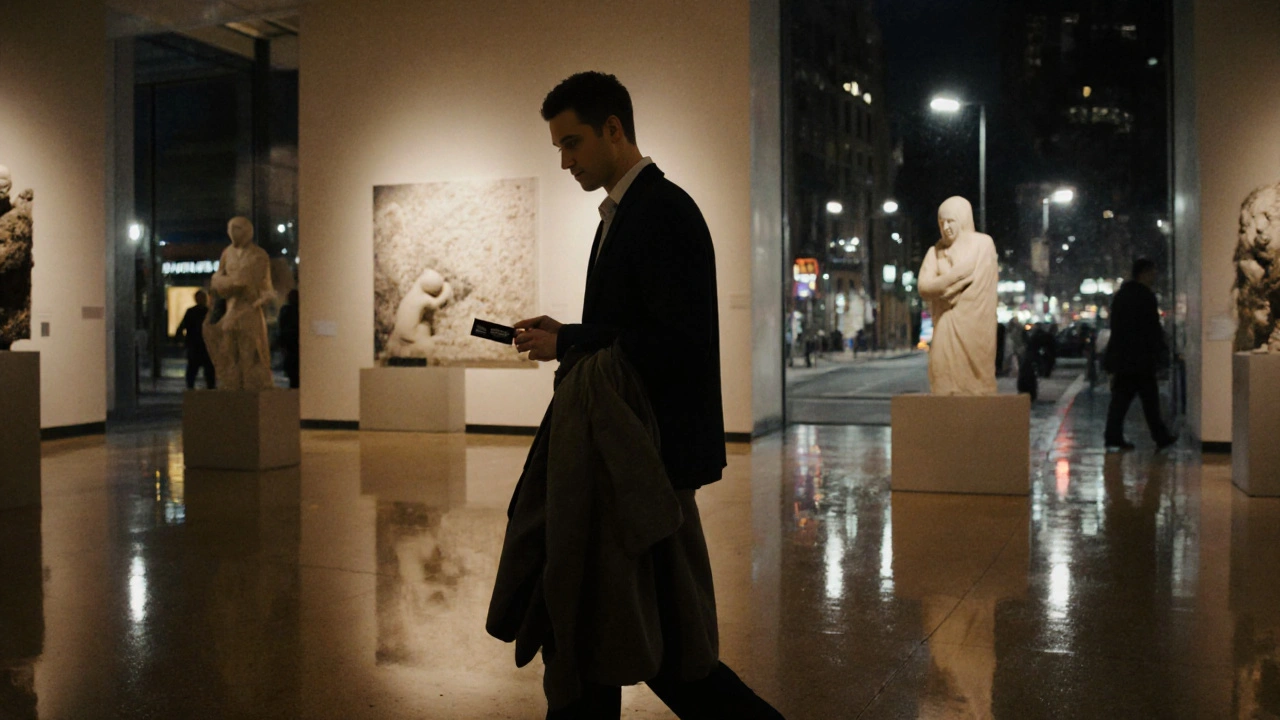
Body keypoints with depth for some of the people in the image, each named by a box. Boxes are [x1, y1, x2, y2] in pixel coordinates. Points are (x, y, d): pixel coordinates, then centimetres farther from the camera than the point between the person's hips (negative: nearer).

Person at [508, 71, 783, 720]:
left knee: (661, 640, -2)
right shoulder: (621, 211, 16)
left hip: (654, 453, -10)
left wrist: (568, 344, -16)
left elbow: (681, 341, -23)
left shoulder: (665, 211, -14)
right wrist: (565, 337, 4)